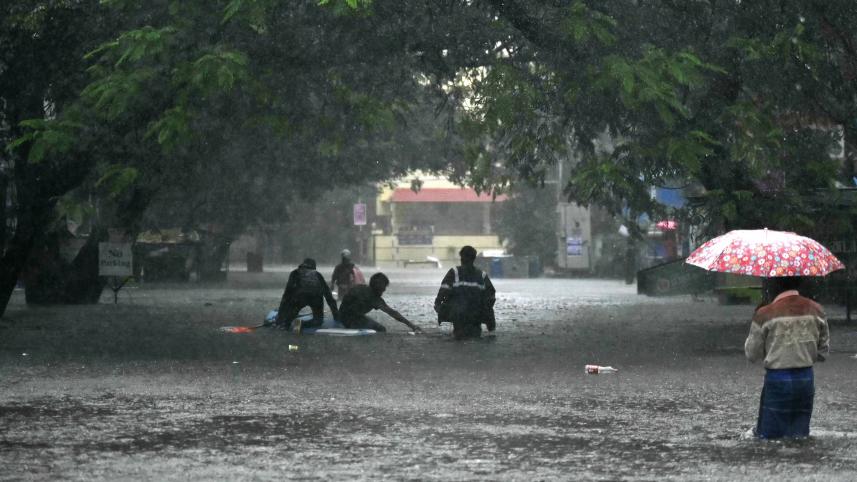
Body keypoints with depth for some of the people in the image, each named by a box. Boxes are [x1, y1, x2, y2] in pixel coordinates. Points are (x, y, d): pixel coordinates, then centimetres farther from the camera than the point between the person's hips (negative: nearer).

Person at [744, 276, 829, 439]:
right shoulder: (815, 310, -1)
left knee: (769, 437, 4)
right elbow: (823, 350, 8)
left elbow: (752, 354, -4)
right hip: (807, 379, 4)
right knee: (800, 435, 11)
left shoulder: (765, 314, -13)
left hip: (777, 380, -4)